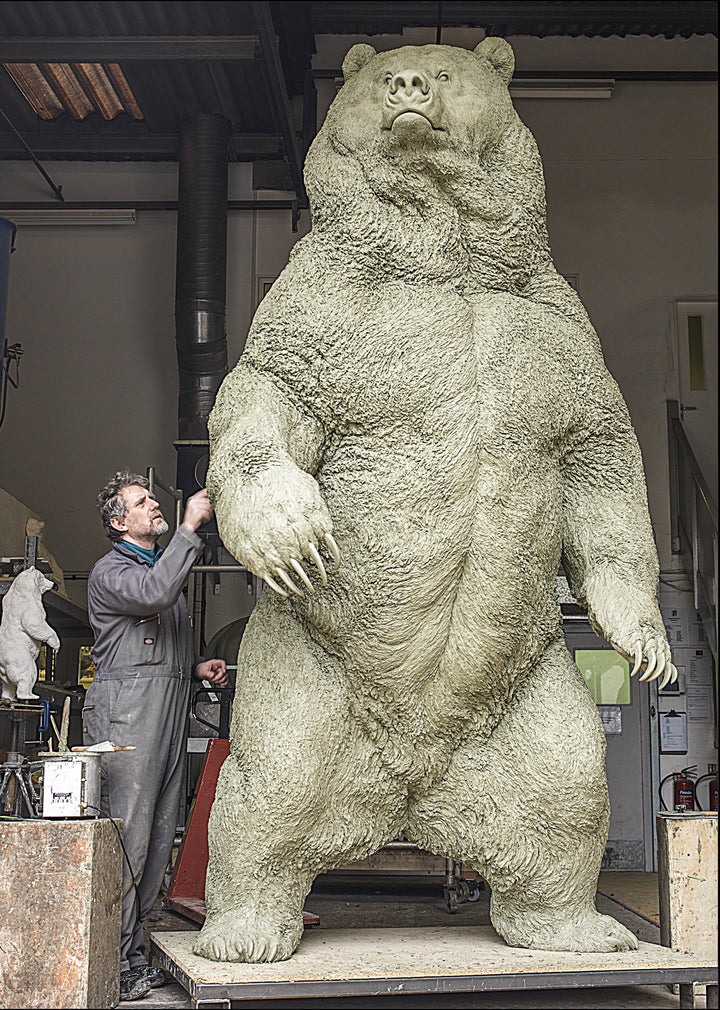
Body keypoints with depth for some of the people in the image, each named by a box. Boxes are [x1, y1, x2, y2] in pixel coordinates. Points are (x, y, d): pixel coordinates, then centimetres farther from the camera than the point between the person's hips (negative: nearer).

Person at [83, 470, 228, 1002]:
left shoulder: (165, 565, 27)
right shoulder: (110, 571, -1)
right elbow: (153, 594, -24)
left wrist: (197, 666, 17)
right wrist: (190, 526, -21)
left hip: (171, 707, 9)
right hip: (126, 708, -9)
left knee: (158, 835, 5)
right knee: (126, 833, -11)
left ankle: (133, 953, 9)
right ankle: (113, 963, -8)